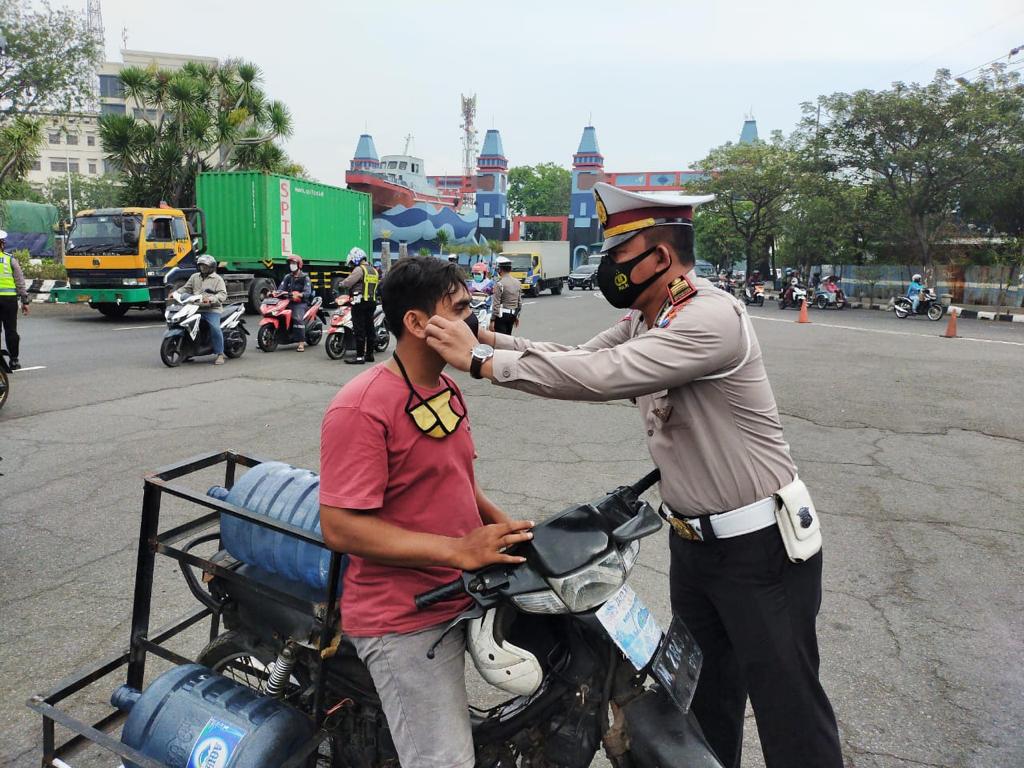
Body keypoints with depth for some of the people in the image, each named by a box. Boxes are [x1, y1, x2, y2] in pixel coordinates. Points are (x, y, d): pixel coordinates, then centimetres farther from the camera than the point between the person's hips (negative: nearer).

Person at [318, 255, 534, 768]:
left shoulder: (446, 390, 10)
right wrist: (459, 549, -26)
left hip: (463, 598, 9)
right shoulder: (362, 407, -20)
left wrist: (503, 525, 3)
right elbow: (341, 527, -23)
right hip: (405, 620, -8)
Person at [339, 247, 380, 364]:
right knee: (369, 329, 12)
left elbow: (347, 283, -15)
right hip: (372, 302, 9)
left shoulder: (359, 269, -10)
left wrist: (341, 284, 5)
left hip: (360, 302, -8)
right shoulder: (374, 271, 17)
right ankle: (369, 354, 17)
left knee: (359, 330, -7)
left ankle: (360, 356, -8)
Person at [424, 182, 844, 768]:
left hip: (761, 546, -8)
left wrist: (482, 361, -27)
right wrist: (488, 338, -4)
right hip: (693, 540, 9)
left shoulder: (713, 316, -25)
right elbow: (580, 358, 8)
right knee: (705, 697, 23)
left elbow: (601, 376, -32)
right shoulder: (644, 322, 6)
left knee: (790, 711, 5)